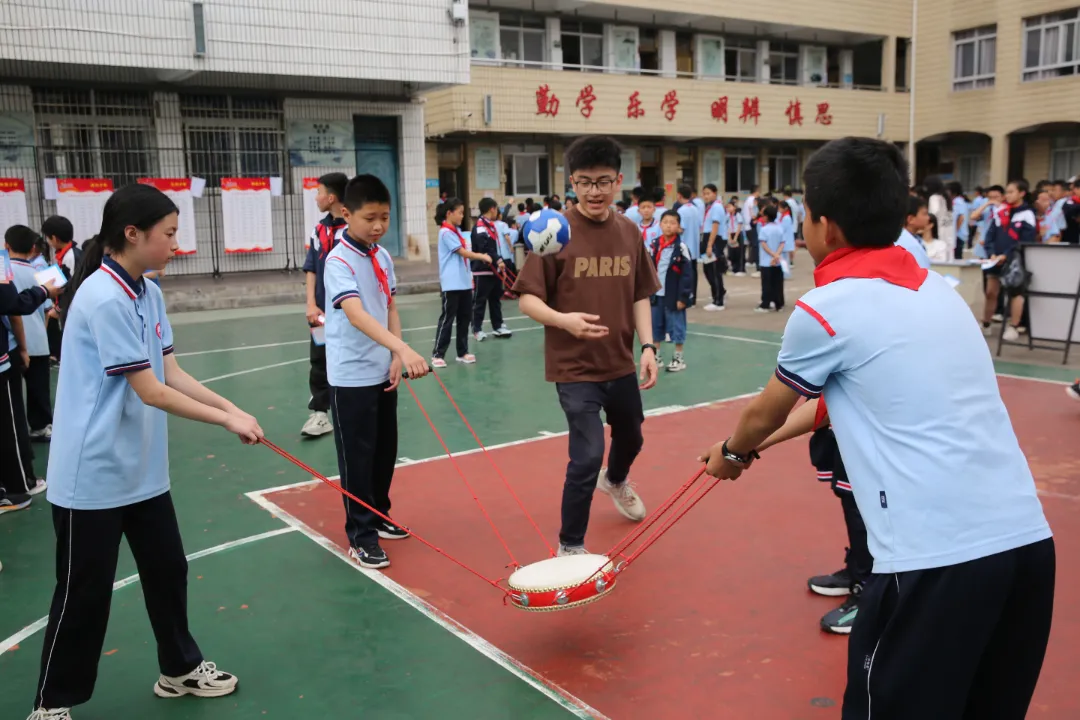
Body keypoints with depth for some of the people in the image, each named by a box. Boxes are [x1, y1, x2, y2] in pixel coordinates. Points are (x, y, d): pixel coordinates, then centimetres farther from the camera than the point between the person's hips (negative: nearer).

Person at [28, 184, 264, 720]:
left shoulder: (148, 293, 5)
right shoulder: (103, 300, -23)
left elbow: (171, 374, 5)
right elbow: (151, 392, -22)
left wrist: (232, 408, -7)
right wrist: (227, 421, -16)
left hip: (141, 469, 8)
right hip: (93, 475, -8)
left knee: (167, 569, 17)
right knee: (84, 593, 6)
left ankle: (180, 669, 36)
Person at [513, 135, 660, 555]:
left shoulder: (630, 233, 0)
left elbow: (640, 296, 8)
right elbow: (527, 299, -13)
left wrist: (648, 347, -3)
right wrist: (563, 320, -31)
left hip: (622, 365, 6)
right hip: (574, 368, -6)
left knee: (631, 438, 26)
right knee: (588, 456, -14)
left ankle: (615, 481, 62)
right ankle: (569, 547, 8)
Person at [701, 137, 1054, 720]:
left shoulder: (825, 309, -6)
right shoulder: (937, 289, 14)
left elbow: (765, 414, 12)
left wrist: (731, 453, 34)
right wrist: (756, 444, 38)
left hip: (936, 560, -7)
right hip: (1028, 539, 7)